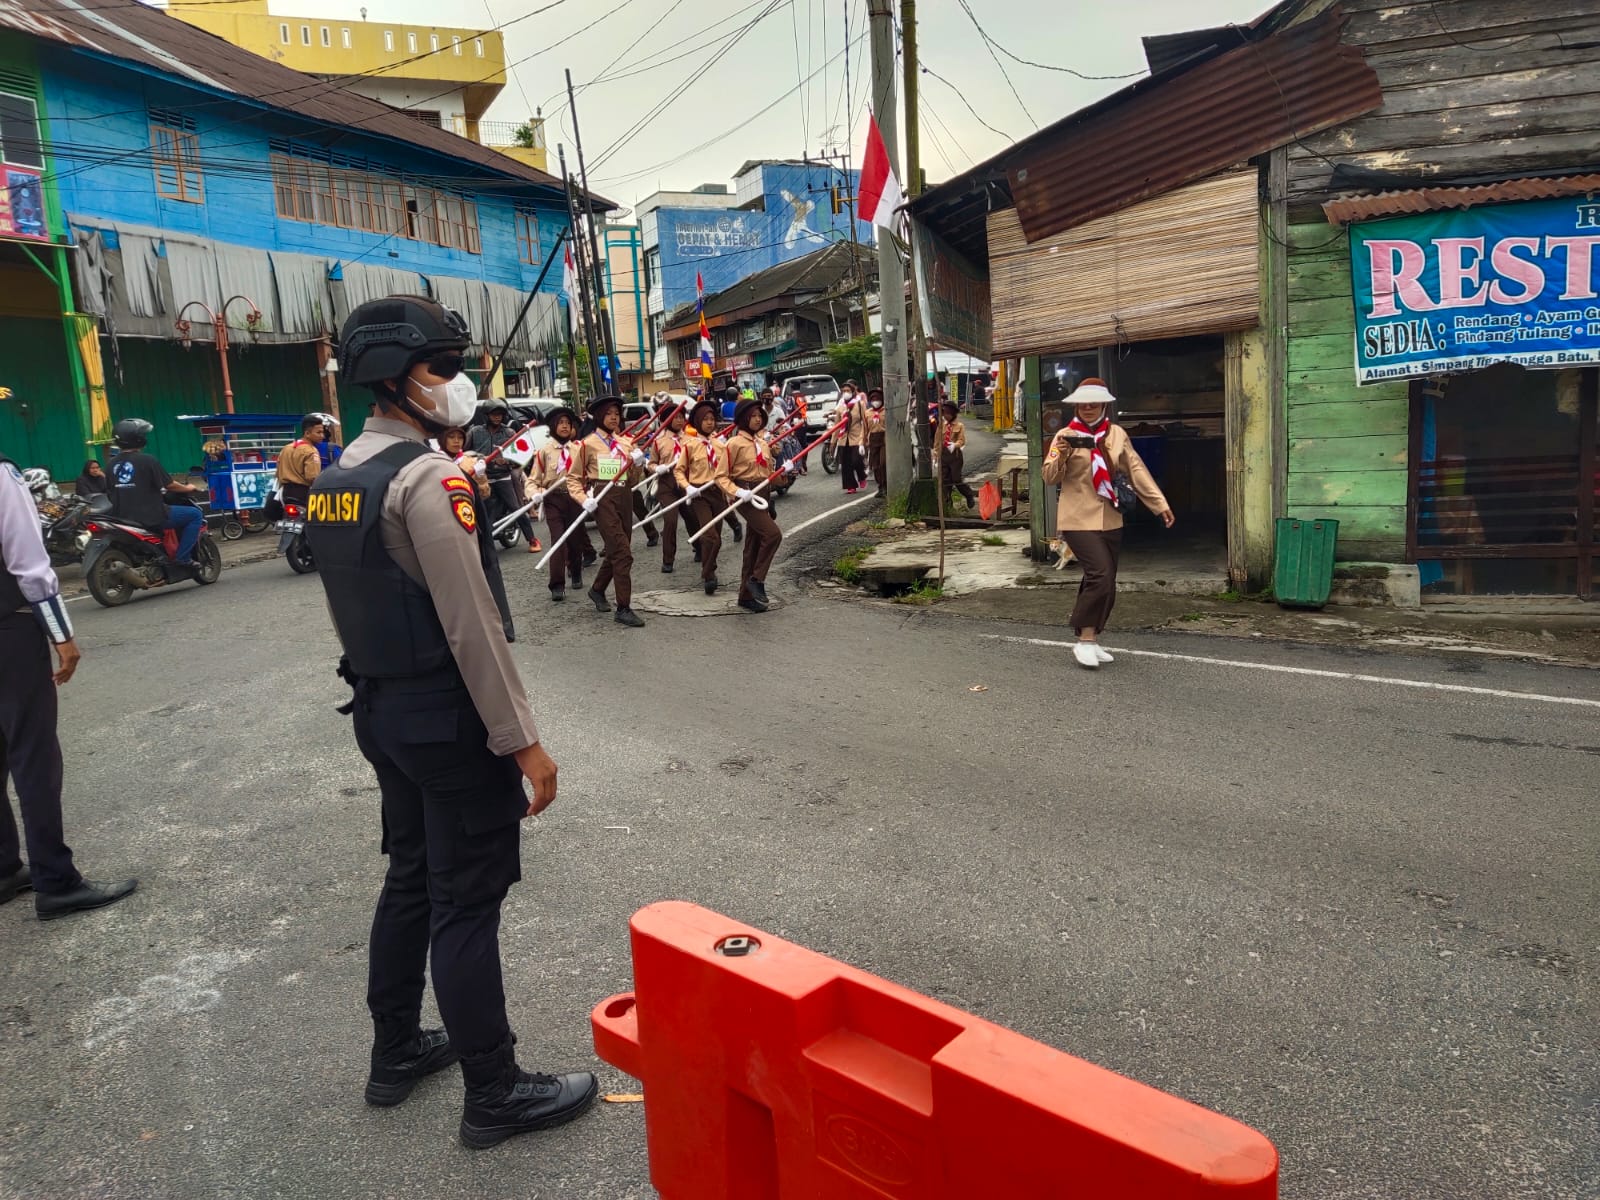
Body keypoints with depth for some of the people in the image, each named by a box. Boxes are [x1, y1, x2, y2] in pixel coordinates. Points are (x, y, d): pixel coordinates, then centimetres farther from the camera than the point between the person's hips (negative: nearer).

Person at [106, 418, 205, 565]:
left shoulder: (112, 464, 7)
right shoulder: (148, 460, -14)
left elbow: (112, 492, 17)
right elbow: (169, 485, -8)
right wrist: (187, 488, 12)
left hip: (123, 519, 8)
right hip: (151, 517, -8)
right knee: (195, 514, 4)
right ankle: (182, 558, -4)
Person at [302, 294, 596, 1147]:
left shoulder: (338, 477, 9)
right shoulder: (427, 477, -20)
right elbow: (474, 627, -23)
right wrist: (524, 742, -18)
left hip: (379, 708, 9)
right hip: (446, 717, -9)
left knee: (411, 877, 21)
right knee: (466, 903, 1)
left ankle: (397, 1053, 36)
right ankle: (495, 1093, 15)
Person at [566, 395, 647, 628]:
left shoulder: (627, 443, 12)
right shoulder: (588, 444, -2)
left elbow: (635, 479, 14)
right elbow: (573, 478, 2)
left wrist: (639, 464, -5)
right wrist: (584, 499, -13)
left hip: (625, 497, 6)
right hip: (602, 498, -6)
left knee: (615, 551, 15)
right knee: (623, 553, -14)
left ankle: (597, 590, 41)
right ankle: (623, 609, -10)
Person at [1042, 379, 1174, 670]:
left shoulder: (1117, 435, 7)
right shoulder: (1067, 436, -2)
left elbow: (1136, 469, 8)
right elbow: (1050, 477, -6)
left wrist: (1161, 504, 4)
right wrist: (1061, 456, -26)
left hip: (1110, 519, 5)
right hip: (1079, 519, -5)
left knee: (1104, 581, 8)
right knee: (1101, 575, -18)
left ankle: (1090, 641, 20)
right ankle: (1085, 640, -6)